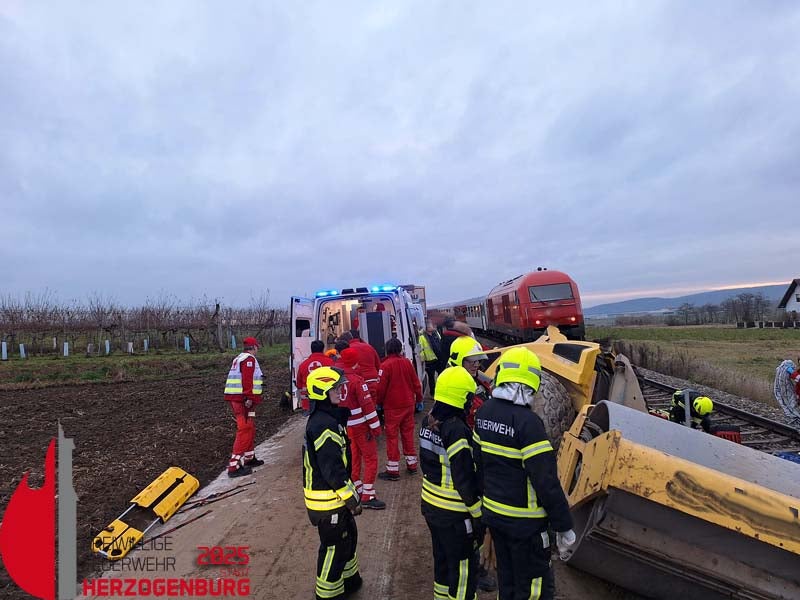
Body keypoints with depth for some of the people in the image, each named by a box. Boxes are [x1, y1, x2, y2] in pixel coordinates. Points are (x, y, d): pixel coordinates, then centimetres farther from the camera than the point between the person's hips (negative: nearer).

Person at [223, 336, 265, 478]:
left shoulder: (238, 359, 20)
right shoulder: (250, 359, -10)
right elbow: (247, 380, -21)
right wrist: (249, 398, -24)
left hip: (234, 397, 10)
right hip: (243, 399, -10)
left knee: (250, 429, 20)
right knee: (245, 431, -9)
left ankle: (249, 458, 32)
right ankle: (234, 466, -10)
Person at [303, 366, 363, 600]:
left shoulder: (322, 418, 7)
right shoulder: (324, 425, -27)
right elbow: (333, 470, -27)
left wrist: (350, 492, 22)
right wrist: (352, 499, -17)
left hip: (332, 495, 10)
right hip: (328, 501, -10)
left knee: (348, 537, 25)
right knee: (333, 547, 8)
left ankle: (349, 579, 44)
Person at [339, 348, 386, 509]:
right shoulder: (357, 380, -20)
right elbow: (367, 405, -20)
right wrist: (375, 427, -14)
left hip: (346, 425, 8)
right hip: (361, 425, -8)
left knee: (354, 457, 20)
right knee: (371, 459, 0)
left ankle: (356, 489, 30)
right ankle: (368, 496, 2)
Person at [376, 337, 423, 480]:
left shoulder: (386, 365, -15)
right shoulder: (407, 362, -1)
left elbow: (381, 387, -13)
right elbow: (416, 382, 5)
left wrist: (378, 402, 4)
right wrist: (418, 398, 20)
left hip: (392, 407, -5)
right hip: (408, 404, 5)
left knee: (392, 436, 4)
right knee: (408, 434, 16)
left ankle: (393, 470, 9)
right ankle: (412, 465, 25)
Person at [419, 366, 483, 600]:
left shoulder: (428, 422, -1)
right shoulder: (456, 430, -26)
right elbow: (465, 480, -23)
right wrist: (477, 515, -13)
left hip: (430, 504, 8)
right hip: (454, 512, -8)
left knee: (442, 559, 25)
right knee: (464, 568, 9)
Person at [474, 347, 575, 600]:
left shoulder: (484, 412, -3)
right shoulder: (527, 422, -26)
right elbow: (547, 481, -23)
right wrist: (564, 527, -12)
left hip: (493, 511, 7)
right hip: (524, 521, -7)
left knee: (506, 580, 23)